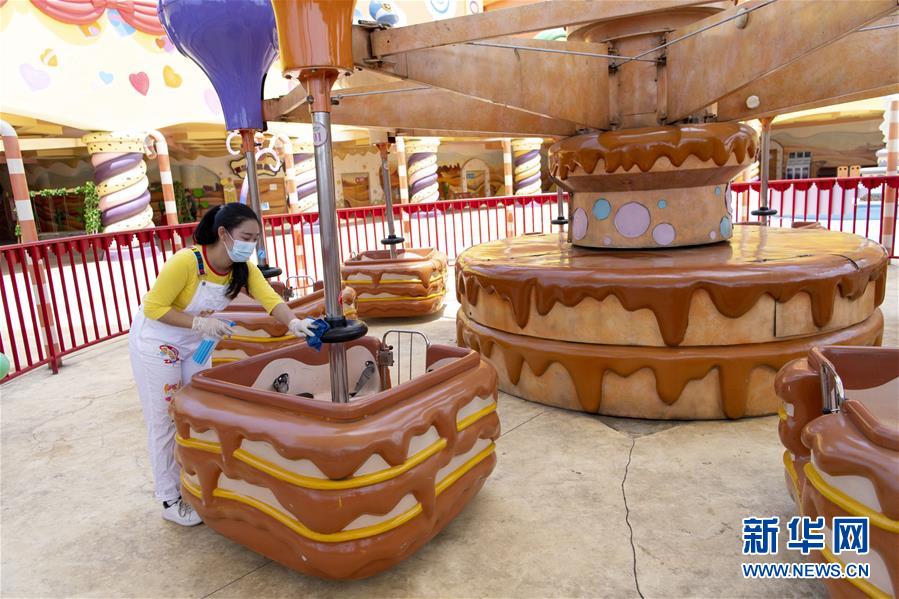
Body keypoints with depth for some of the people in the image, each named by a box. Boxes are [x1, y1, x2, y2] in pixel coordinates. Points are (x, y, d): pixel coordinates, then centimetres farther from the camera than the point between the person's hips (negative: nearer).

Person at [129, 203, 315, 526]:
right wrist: (200, 323, -36)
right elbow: (153, 307, -26)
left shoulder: (243, 267, -14)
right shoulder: (186, 261, -32)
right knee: (165, 421, 3)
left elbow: (270, 298, -27)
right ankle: (170, 501, 18)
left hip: (195, 343, 6)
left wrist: (294, 323, -45)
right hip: (155, 341, -6)